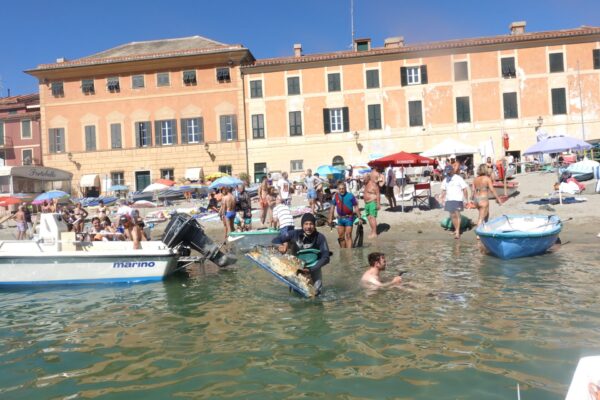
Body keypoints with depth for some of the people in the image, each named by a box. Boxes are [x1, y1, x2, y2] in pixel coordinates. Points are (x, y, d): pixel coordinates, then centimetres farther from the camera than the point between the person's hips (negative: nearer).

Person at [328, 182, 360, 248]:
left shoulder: (350, 196, -10)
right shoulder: (335, 196, -1)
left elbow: (356, 207, -5)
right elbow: (332, 207, 6)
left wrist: (359, 218, -5)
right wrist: (330, 219, 6)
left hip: (349, 218, -4)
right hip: (340, 218, 4)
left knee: (348, 236, -7)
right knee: (341, 236, 10)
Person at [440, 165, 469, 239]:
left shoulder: (458, 178, -5)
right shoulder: (445, 180, 12)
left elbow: (465, 189, -5)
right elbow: (443, 190, 17)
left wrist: (466, 199, -9)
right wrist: (443, 200, 10)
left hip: (458, 199, -5)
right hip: (449, 200, 5)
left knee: (457, 215, -10)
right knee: (452, 215, 8)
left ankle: (458, 232, -11)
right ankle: (456, 230, 22)